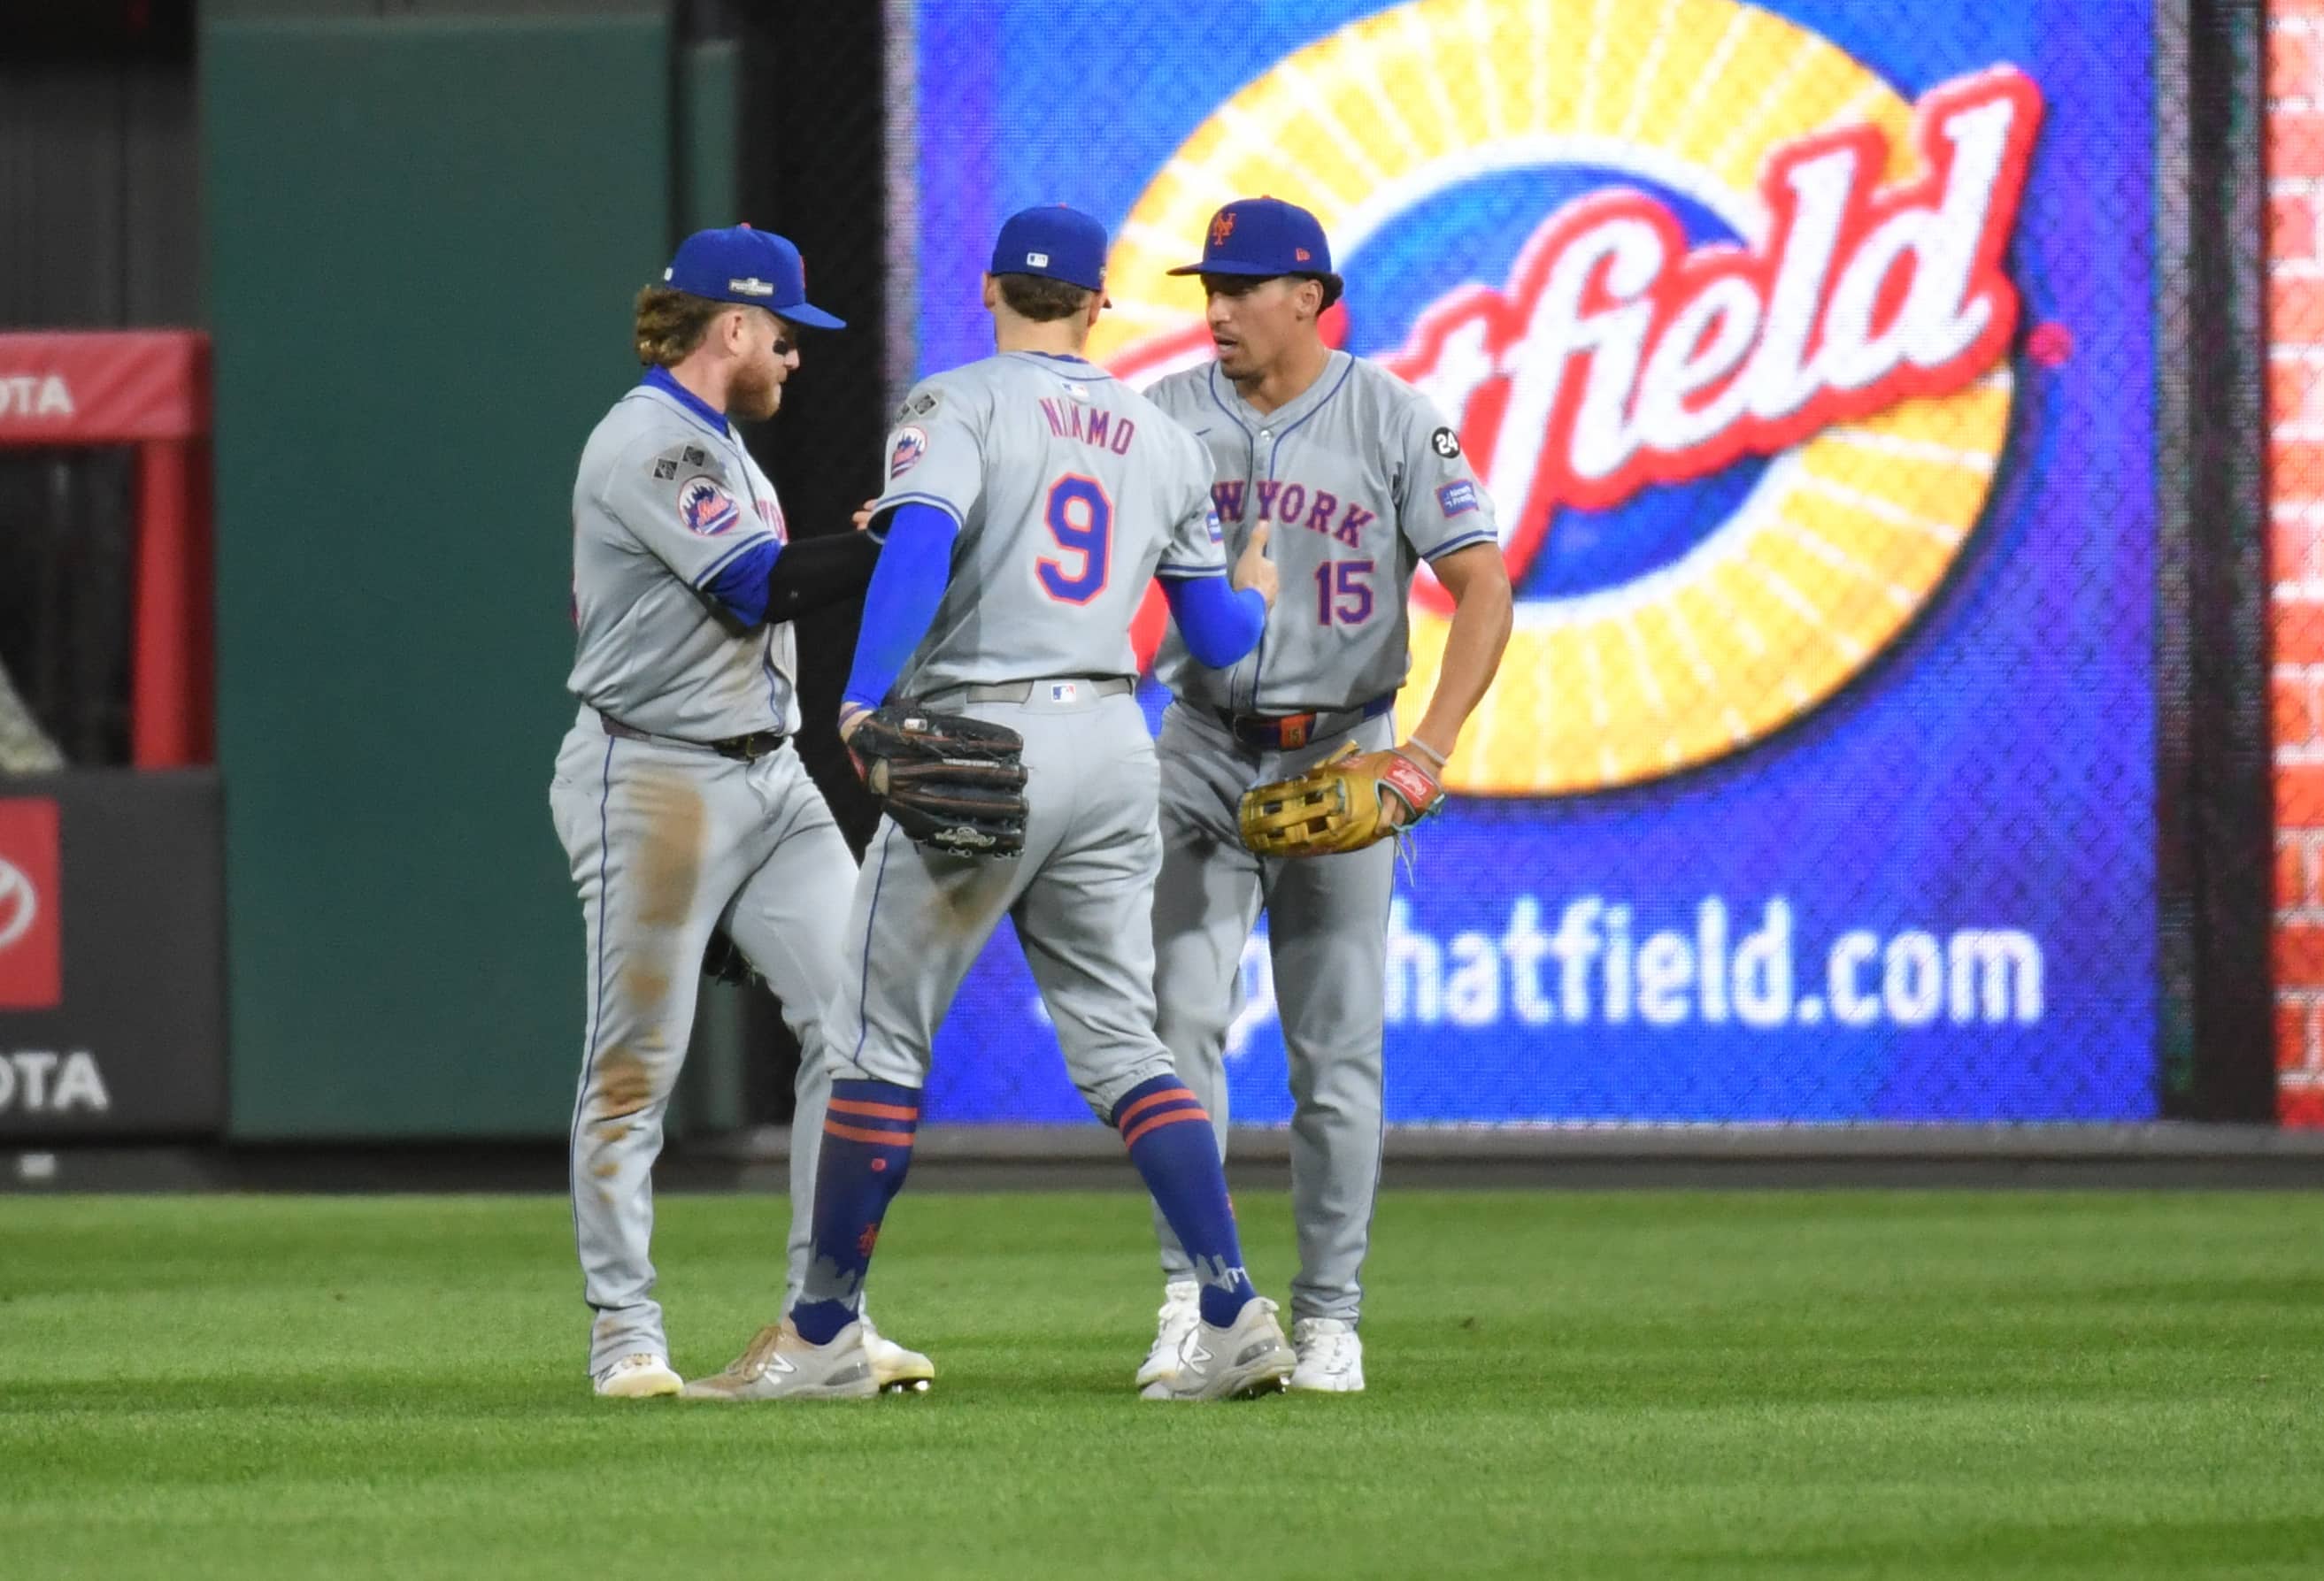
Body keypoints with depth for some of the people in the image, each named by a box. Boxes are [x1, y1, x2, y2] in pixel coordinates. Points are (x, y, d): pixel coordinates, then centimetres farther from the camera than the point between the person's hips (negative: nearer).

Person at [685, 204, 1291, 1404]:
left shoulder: (959, 405, -2)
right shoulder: (1163, 442, 14)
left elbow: (920, 538, -21)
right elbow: (1218, 640, 16)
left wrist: (863, 698, -30)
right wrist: (1258, 595, 39)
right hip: (1114, 744, 5)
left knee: (880, 1037, 3)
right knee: (1119, 1042, 8)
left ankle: (825, 1335, 6)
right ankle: (1233, 1316, -3)